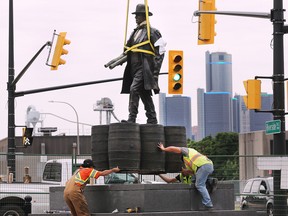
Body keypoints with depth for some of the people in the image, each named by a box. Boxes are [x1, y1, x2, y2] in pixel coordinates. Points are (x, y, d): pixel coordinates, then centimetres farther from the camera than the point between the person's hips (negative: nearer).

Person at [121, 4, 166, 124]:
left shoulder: (152, 32, -5)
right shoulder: (135, 32, 19)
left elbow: (160, 52, -8)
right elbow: (128, 50, 20)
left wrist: (155, 71, -13)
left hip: (144, 68, -8)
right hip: (135, 68, 9)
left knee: (134, 89, -21)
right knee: (145, 94, 12)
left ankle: (132, 119, -24)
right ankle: (152, 120, 19)